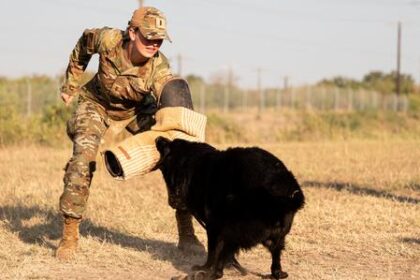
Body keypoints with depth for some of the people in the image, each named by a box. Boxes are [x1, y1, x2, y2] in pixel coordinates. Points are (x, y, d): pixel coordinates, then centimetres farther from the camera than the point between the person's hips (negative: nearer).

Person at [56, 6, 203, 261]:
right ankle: (69, 236, -10)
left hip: (136, 110, 1)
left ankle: (186, 233, 2)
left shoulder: (158, 68, -31)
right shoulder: (108, 40, -32)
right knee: (83, 159, -23)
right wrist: (71, 84, 1)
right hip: (97, 103, -1)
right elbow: (84, 44, -6)